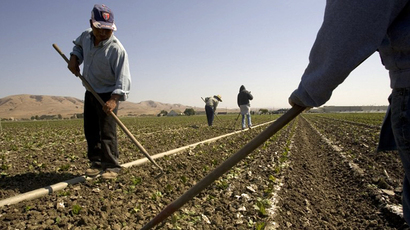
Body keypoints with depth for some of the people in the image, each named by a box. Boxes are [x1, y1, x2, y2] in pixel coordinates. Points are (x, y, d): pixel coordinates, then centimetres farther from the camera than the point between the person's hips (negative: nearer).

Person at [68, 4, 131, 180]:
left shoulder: (116, 49, -24)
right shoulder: (86, 36, -2)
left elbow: (123, 77, -28)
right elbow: (78, 45, 23)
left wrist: (114, 99, -41)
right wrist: (74, 58, 2)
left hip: (108, 95, -7)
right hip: (90, 92, 7)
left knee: (107, 132, -10)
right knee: (90, 130, 11)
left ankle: (111, 166, 2)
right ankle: (96, 162, 24)